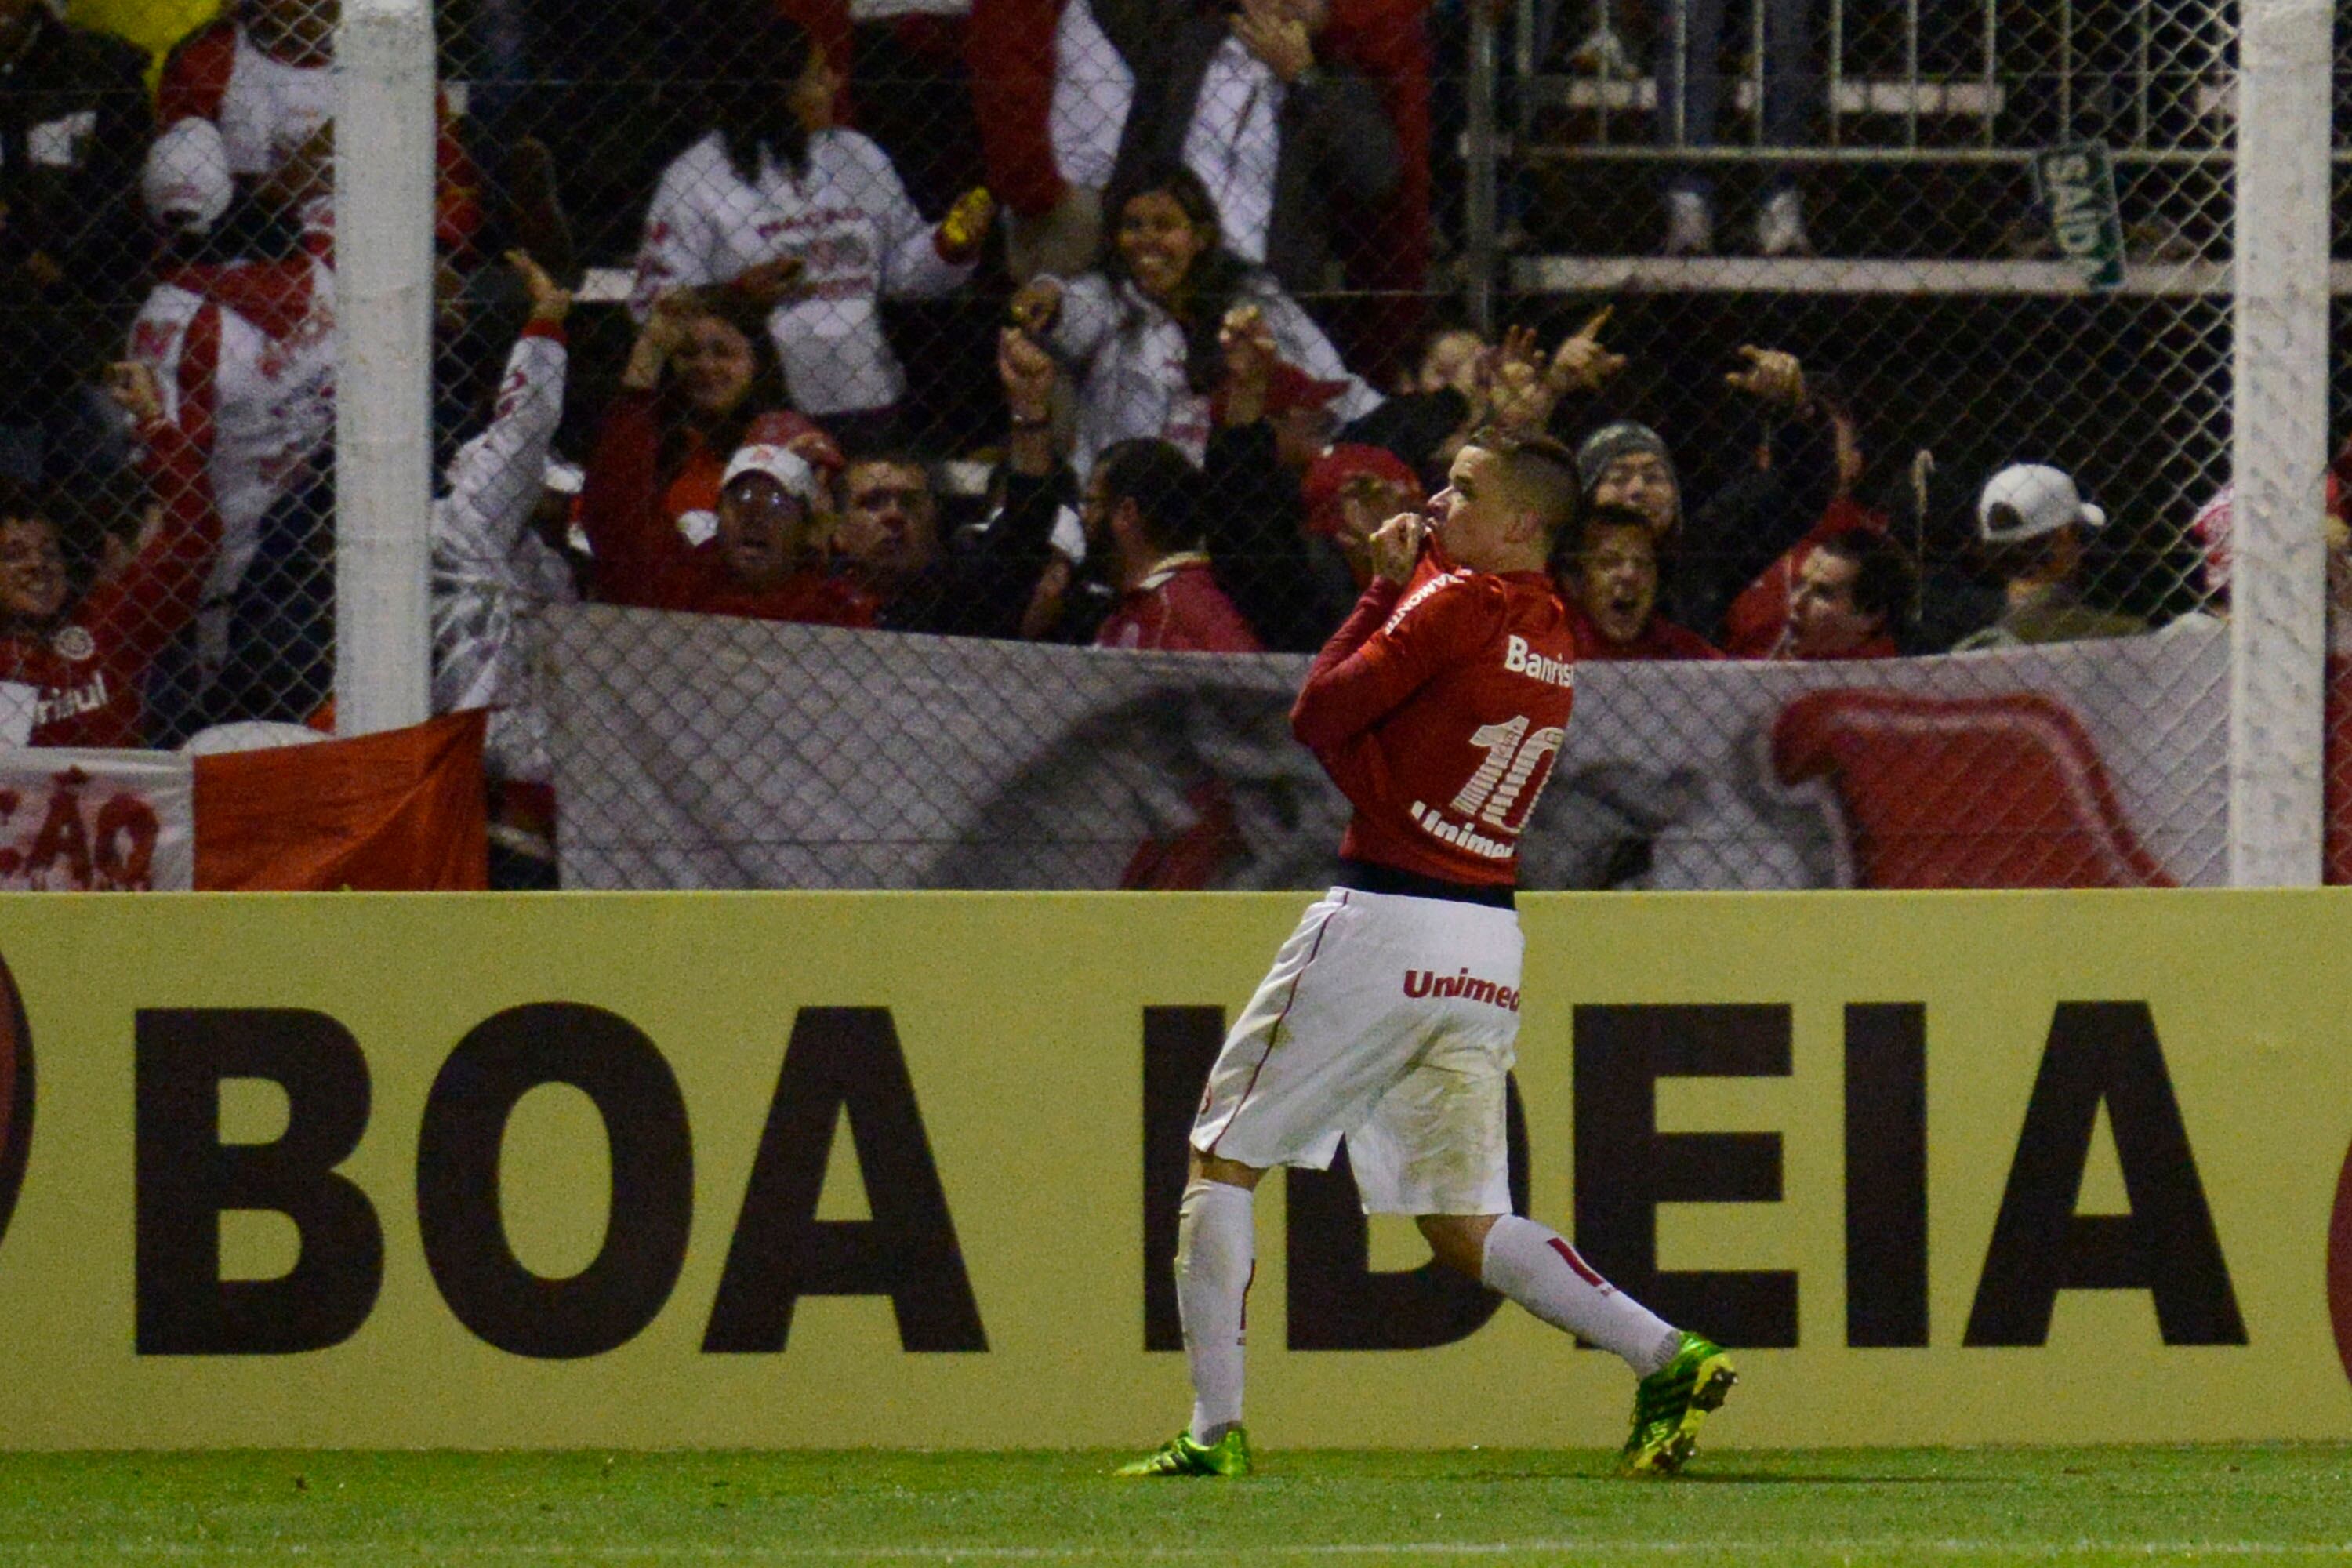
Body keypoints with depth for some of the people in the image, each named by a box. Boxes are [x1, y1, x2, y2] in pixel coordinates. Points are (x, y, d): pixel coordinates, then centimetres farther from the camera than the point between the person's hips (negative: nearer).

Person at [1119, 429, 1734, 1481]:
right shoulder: (1553, 636, 12)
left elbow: (1317, 716, -7)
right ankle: (1667, 1359, -4)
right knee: (1464, 1224, 12)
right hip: (1488, 950, 7)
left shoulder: (1456, 605, -11)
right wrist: (1401, 584, 7)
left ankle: (1215, 1428, -1)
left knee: (1221, 1160, 5)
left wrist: (1384, 587, 3)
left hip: (1382, 928, -7)